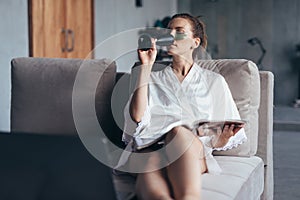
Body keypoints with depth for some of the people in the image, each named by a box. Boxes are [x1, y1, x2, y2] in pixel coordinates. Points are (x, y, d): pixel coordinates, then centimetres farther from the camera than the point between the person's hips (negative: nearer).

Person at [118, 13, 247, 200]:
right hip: (150, 149, 1)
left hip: (194, 152, -1)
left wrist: (224, 137, -5)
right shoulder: (153, 79, 26)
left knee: (179, 132, -40)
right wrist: (146, 66, 7)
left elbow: (218, 142, 20)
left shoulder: (214, 81, 23)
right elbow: (137, 116, 4)